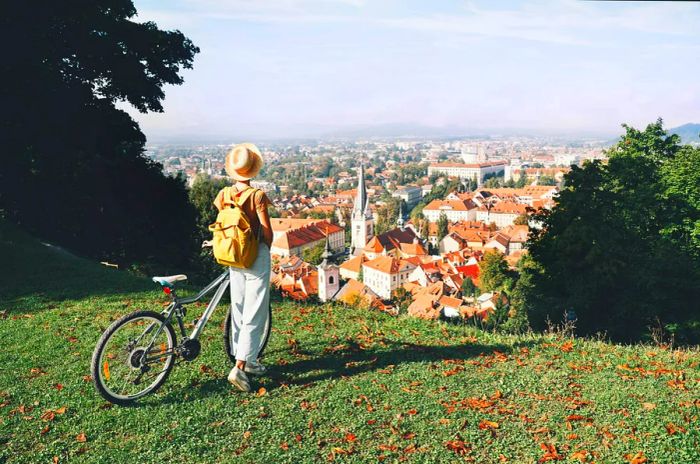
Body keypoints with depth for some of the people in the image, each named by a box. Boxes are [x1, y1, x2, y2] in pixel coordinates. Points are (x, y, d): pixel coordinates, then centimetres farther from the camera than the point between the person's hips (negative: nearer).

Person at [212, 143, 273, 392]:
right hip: (256, 258, -6)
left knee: (238, 310, 16)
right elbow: (267, 230, -14)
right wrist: (267, 247, 5)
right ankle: (240, 367, -7)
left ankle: (247, 361, 28)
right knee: (255, 314, -1)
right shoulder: (257, 196, -16)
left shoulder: (223, 195, -1)